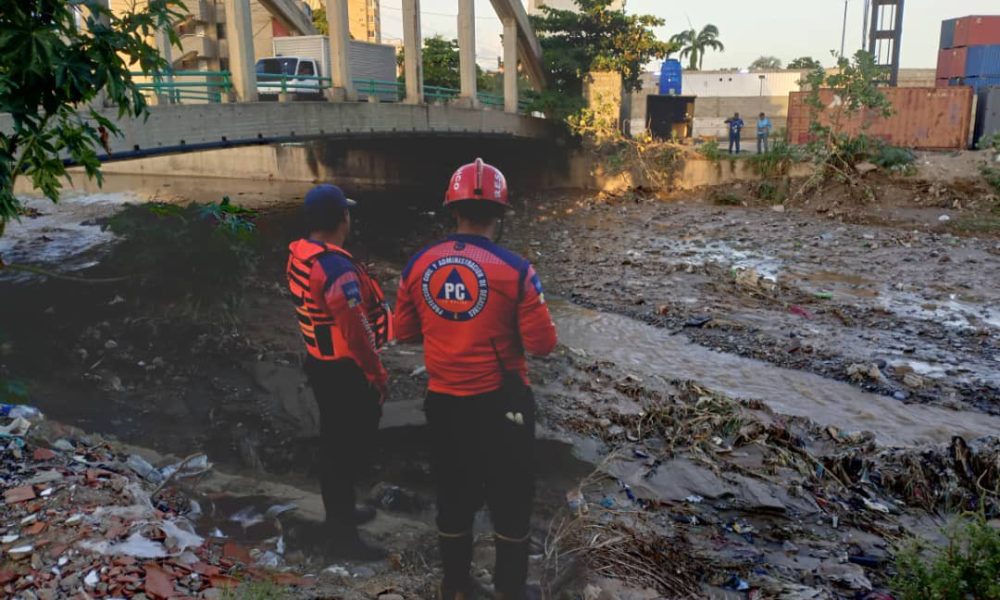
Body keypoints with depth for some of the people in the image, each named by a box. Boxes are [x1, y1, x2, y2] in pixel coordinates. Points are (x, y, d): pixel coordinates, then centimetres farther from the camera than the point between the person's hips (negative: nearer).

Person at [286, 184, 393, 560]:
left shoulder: (297, 254, 3)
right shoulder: (337, 267, -26)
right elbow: (355, 331, -24)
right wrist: (376, 373, -12)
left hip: (319, 363, 9)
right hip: (346, 372, -9)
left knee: (336, 443, 23)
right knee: (351, 449, 3)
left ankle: (339, 513, 40)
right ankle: (342, 535, 15)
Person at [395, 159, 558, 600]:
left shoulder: (419, 264, -4)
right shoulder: (514, 270, -16)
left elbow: (403, 331, 6)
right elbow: (542, 344, -13)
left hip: (443, 402, 4)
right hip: (500, 401, -4)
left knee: (453, 497, 21)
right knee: (510, 500, 16)